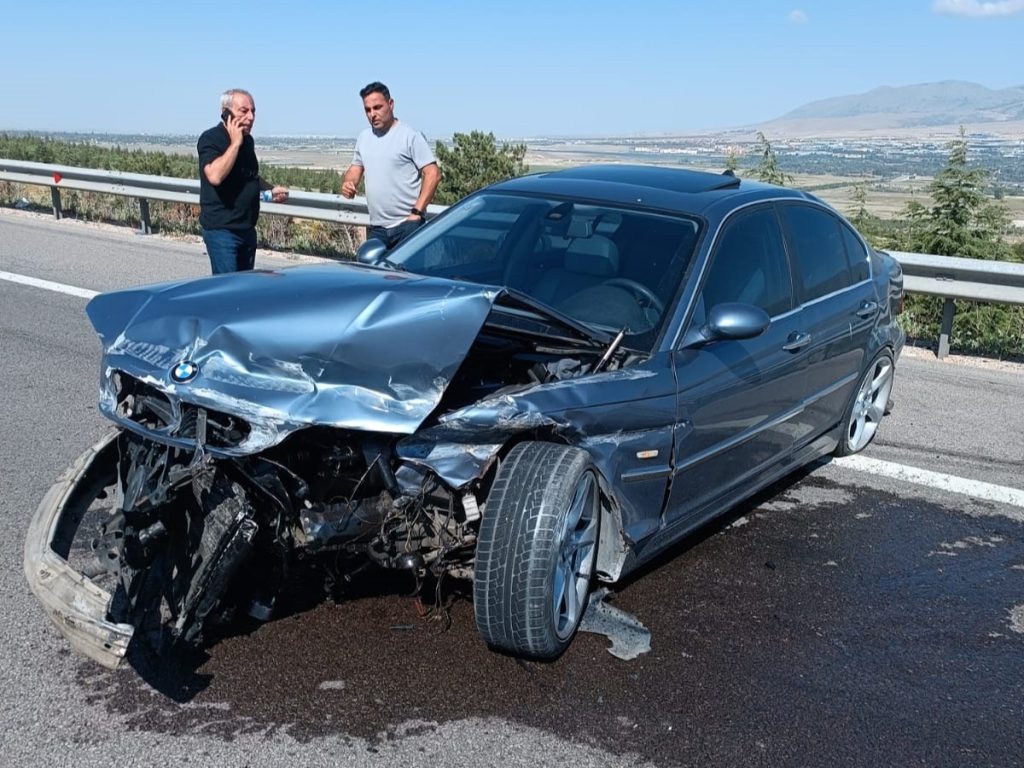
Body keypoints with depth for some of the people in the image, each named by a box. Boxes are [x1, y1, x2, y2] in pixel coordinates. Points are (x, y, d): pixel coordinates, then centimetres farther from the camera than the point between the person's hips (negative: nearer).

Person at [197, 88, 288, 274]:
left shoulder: (247, 140, 10)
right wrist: (235, 143, -21)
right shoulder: (211, 139, -12)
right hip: (221, 229, -8)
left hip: (247, 228, 8)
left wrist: (270, 189, 8)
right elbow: (215, 176, -30)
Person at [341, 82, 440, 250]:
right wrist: (347, 184, 0)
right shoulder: (364, 137, 14)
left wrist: (417, 211, -16)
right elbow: (355, 168, 24)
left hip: (407, 224, -6)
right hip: (376, 228, 6)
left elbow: (433, 173, -10)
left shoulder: (410, 136, -6)